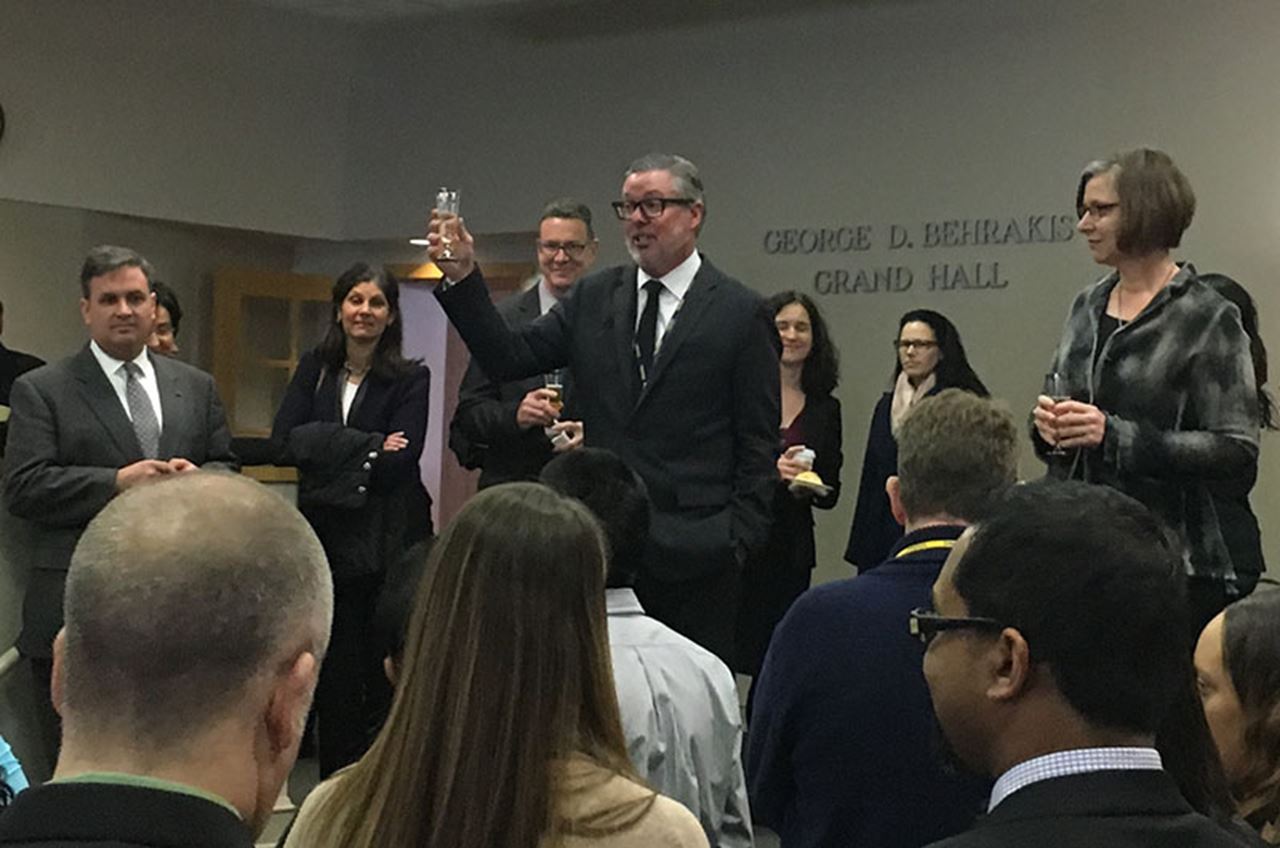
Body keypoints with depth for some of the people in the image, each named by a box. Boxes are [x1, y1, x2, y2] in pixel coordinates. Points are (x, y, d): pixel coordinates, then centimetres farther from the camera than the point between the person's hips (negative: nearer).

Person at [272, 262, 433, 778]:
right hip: (325, 541, 3)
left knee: (386, 674, 0)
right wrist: (367, 446, -12)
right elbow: (283, 441, -4)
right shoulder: (313, 370, 10)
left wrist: (326, 452, -8)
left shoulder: (410, 380, 0)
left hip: (389, 543, -3)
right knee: (335, 674, 7)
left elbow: (399, 462, -12)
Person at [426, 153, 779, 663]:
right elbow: (509, 358, 4)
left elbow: (759, 447, -1)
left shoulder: (740, 313, 0)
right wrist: (463, 277, -7)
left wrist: (739, 542, -7)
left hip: (695, 557, -3)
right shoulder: (594, 298, 11)